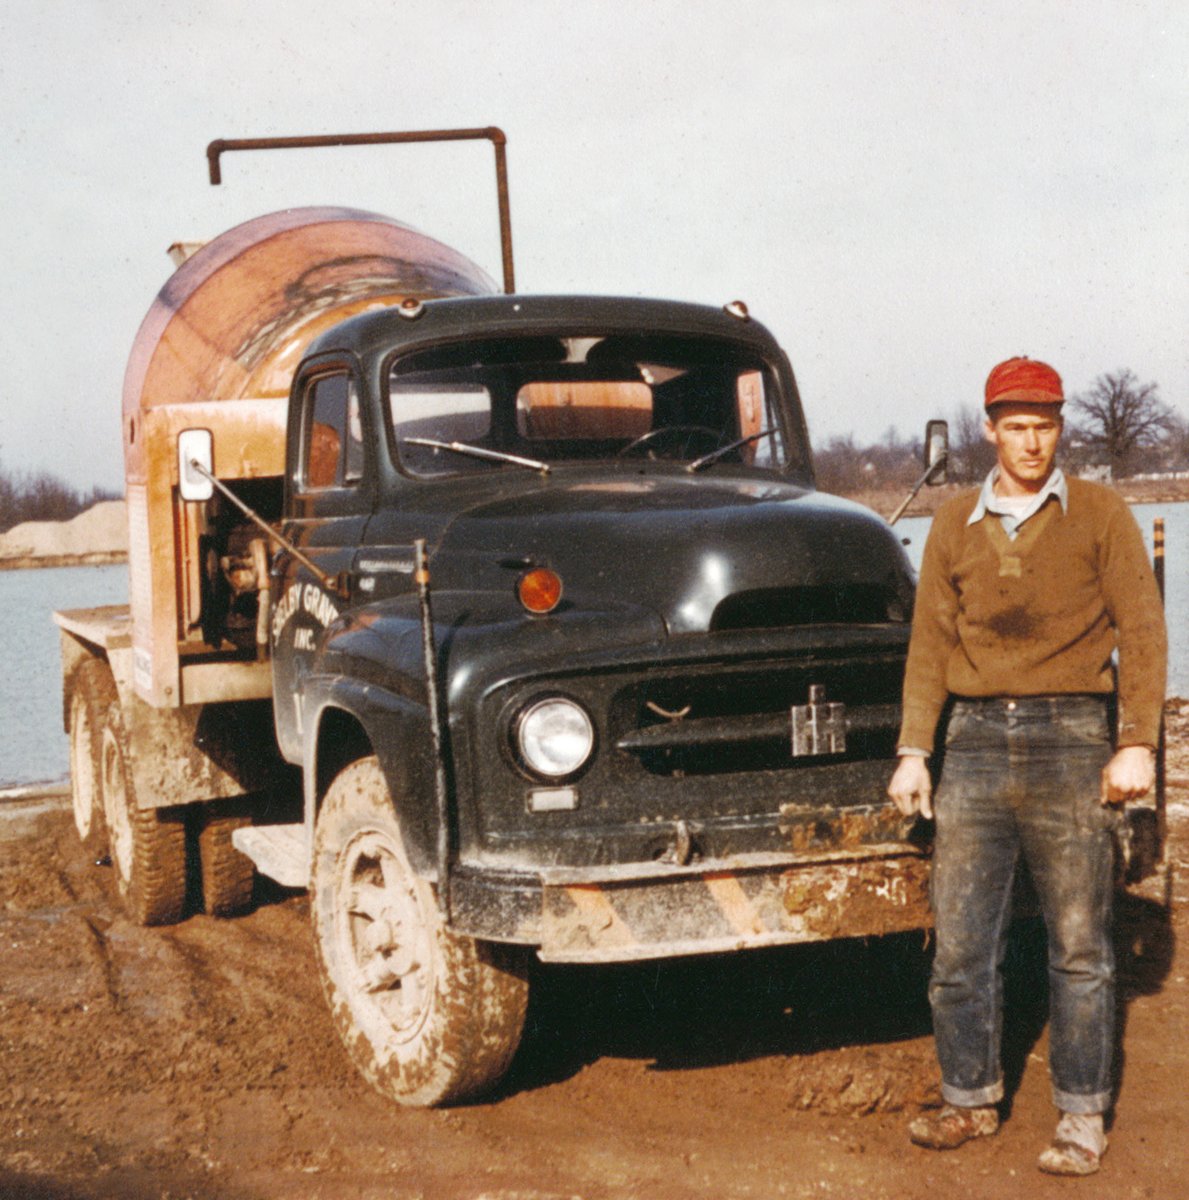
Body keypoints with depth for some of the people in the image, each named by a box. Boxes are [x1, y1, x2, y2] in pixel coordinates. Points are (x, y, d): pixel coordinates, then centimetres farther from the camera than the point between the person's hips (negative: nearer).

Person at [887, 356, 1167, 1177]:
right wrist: (914, 752, 5)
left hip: (1070, 739, -3)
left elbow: (1141, 632, -1)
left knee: (1078, 946, 2)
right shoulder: (955, 526, 11)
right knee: (960, 940, 4)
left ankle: (1083, 1120, 12)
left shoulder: (1100, 515, 3)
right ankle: (971, 1100, 19)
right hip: (976, 740, 3)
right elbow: (930, 644, 12)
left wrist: (1137, 743, -9)